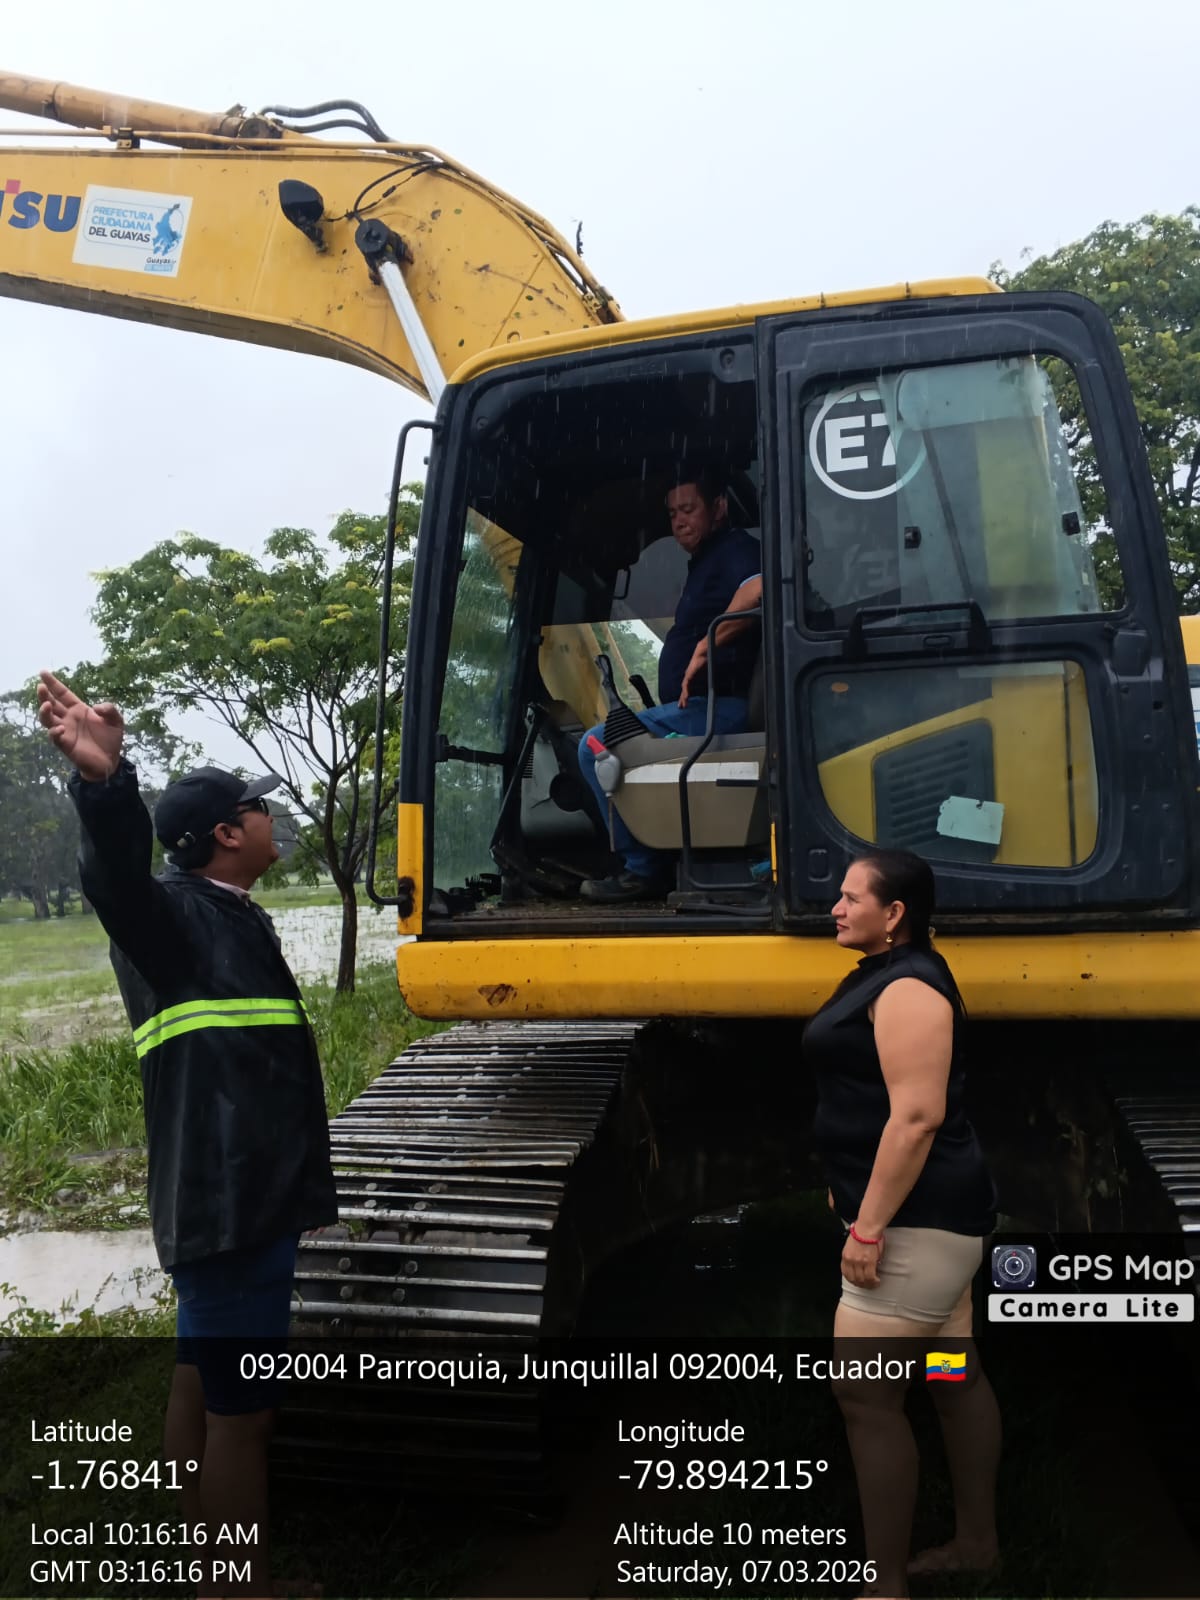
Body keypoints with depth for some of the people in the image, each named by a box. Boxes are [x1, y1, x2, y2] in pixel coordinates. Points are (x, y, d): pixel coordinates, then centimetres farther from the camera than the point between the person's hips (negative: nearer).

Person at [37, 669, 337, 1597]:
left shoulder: (231, 922, 15)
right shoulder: (175, 916, -13)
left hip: (247, 1193, 10)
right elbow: (118, 876, -38)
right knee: (243, 1410, -1)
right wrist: (104, 779, -58)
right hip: (229, 1199, -10)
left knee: (203, 1383, 20)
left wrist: (296, 1187, 34)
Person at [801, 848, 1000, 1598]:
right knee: (955, 1373, 18)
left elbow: (918, 1116, -27)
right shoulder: (889, 976, 12)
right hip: (931, 1213, 10)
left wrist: (869, 1226, -24)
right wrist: (859, 1194, 24)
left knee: (866, 1394, -6)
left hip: (918, 1216, -10)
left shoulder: (907, 989, -20)